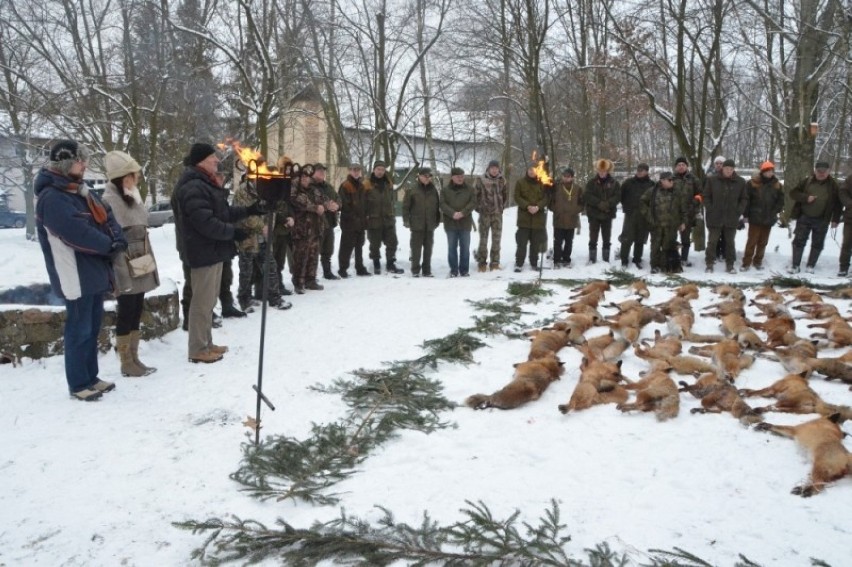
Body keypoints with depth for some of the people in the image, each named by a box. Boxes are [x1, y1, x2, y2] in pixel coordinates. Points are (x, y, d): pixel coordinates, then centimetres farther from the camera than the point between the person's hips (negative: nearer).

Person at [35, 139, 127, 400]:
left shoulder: (81, 190, 13)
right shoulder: (52, 197, -16)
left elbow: (105, 216, 7)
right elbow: (77, 232, -25)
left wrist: (118, 239, -11)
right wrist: (109, 245, -15)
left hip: (95, 271, 9)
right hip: (76, 276, -9)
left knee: (92, 327, 16)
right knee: (80, 329, -1)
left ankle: (90, 378, 28)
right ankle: (79, 385, 11)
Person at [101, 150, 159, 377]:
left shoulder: (133, 197, 14)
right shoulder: (109, 200, -13)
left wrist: (148, 263, 18)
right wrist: (120, 272, -21)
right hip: (124, 270, -8)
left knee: (136, 312, 12)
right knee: (126, 314, 0)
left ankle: (134, 358, 21)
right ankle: (127, 363, 9)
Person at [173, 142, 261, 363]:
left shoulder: (206, 183, 17)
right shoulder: (193, 187, -18)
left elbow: (222, 212, 20)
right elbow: (205, 222, -26)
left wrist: (248, 210, 9)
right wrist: (233, 232, -21)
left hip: (213, 249, 11)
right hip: (204, 251, -11)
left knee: (208, 300, 17)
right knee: (203, 301, -4)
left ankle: (206, 343, 27)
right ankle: (198, 350, 5)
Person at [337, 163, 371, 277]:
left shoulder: (361, 186, 15)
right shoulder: (345, 186, -9)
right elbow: (344, 204, -15)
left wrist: (364, 218, 10)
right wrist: (353, 218, -17)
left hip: (360, 222, 7)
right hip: (349, 222, -7)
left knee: (359, 246, 13)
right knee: (347, 246, -4)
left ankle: (360, 268, 21)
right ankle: (342, 269, 3)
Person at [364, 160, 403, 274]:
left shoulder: (389, 184, 10)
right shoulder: (367, 185, -6)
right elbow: (363, 203, -6)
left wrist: (392, 214, 14)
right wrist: (365, 217, -10)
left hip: (388, 219, 4)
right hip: (374, 220, -4)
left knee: (392, 242, 6)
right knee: (375, 244, 6)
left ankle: (391, 265, 16)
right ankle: (376, 266, 19)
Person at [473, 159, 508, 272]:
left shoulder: (502, 180, 6)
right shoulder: (481, 180, -7)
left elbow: (506, 194, 18)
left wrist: (503, 206, 11)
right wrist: (479, 207, -3)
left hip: (498, 214, 3)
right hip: (484, 213, -3)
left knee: (497, 238, 6)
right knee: (483, 238, 1)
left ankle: (495, 263, 14)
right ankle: (482, 263, 10)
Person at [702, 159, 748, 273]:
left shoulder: (740, 182, 0)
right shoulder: (712, 180, -3)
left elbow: (744, 199, 7)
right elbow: (706, 196, 1)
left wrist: (739, 211, -4)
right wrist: (710, 210, -7)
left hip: (732, 218, 1)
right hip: (714, 217, -1)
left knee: (730, 242, 11)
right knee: (712, 241, 3)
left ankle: (730, 264, 20)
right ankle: (709, 264, 11)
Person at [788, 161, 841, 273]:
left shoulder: (833, 185, -1)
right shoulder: (807, 181, 0)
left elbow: (838, 203, 4)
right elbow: (793, 193, 1)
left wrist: (835, 219, -1)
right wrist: (806, 198, -17)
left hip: (822, 220, 0)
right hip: (804, 217, 0)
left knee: (817, 244, 7)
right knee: (799, 241, -1)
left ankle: (810, 266, 19)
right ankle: (795, 265, 5)